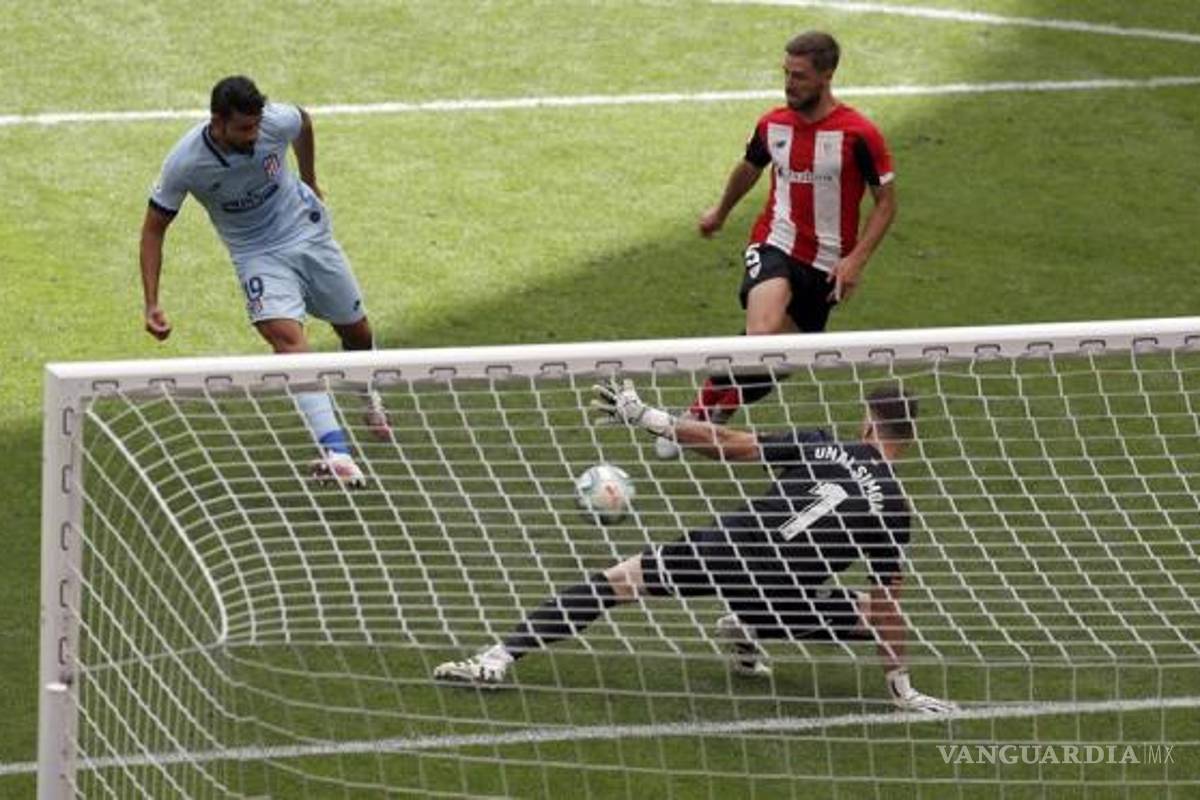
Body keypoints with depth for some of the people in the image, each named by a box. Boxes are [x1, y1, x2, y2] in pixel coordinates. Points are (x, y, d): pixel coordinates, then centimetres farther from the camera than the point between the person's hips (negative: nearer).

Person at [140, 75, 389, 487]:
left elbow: (304, 122, 5)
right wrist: (152, 305, -21)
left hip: (308, 230, 3)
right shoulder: (185, 163, -27)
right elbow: (154, 228, -13)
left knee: (357, 334, 14)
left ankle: (369, 398, 50)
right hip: (257, 253, -3)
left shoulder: (278, 121, -23)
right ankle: (335, 451, -37)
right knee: (288, 338, -27)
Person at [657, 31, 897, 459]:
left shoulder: (859, 135, -11)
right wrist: (721, 212, 41)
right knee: (764, 332, -29)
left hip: (825, 262, 0)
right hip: (775, 245, 0)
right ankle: (695, 418, -23)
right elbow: (749, 168, 24)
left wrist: (856, 260, -15)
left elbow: (886, 202, -4)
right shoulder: (772, 125, 1)